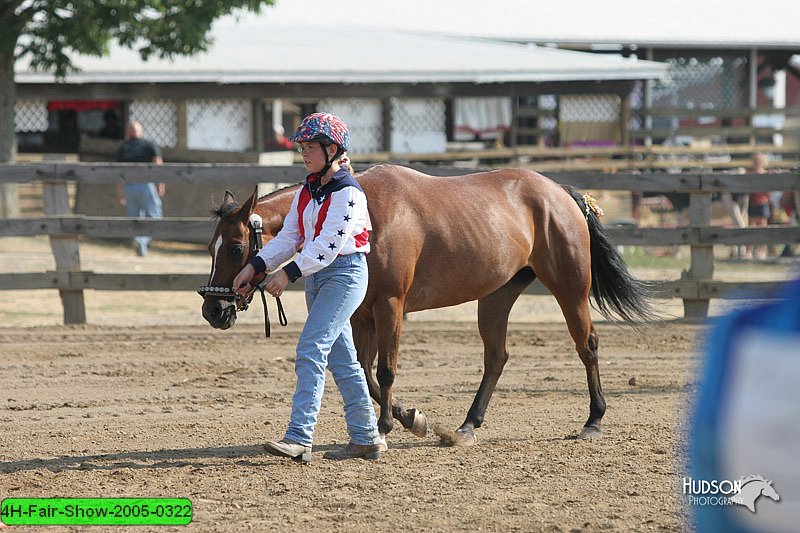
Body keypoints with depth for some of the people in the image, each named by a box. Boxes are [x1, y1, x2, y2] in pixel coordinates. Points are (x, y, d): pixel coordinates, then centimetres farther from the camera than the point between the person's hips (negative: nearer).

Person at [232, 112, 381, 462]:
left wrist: (289, 273, -27)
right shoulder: (307, 191, 12)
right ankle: (365, 439, 16)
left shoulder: (347, 192, -14)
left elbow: (329, 244, -22)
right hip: (316, 275, 9)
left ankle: (299, 438, -24)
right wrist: (255, 266, -3)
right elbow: (289, 237, 10)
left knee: (311, 351, -18)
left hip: (344, 273, -9)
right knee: (341, 358, 10)